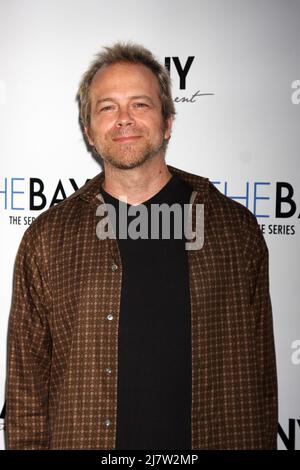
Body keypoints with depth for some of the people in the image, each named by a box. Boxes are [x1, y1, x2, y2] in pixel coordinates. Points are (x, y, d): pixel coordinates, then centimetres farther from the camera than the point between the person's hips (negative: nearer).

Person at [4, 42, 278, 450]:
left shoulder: (235, 228, -4)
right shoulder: (47, 238, -5)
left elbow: (258, 375, -2)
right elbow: (27, 381, -3)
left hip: (211, 437, 1)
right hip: (78, 437, 0)